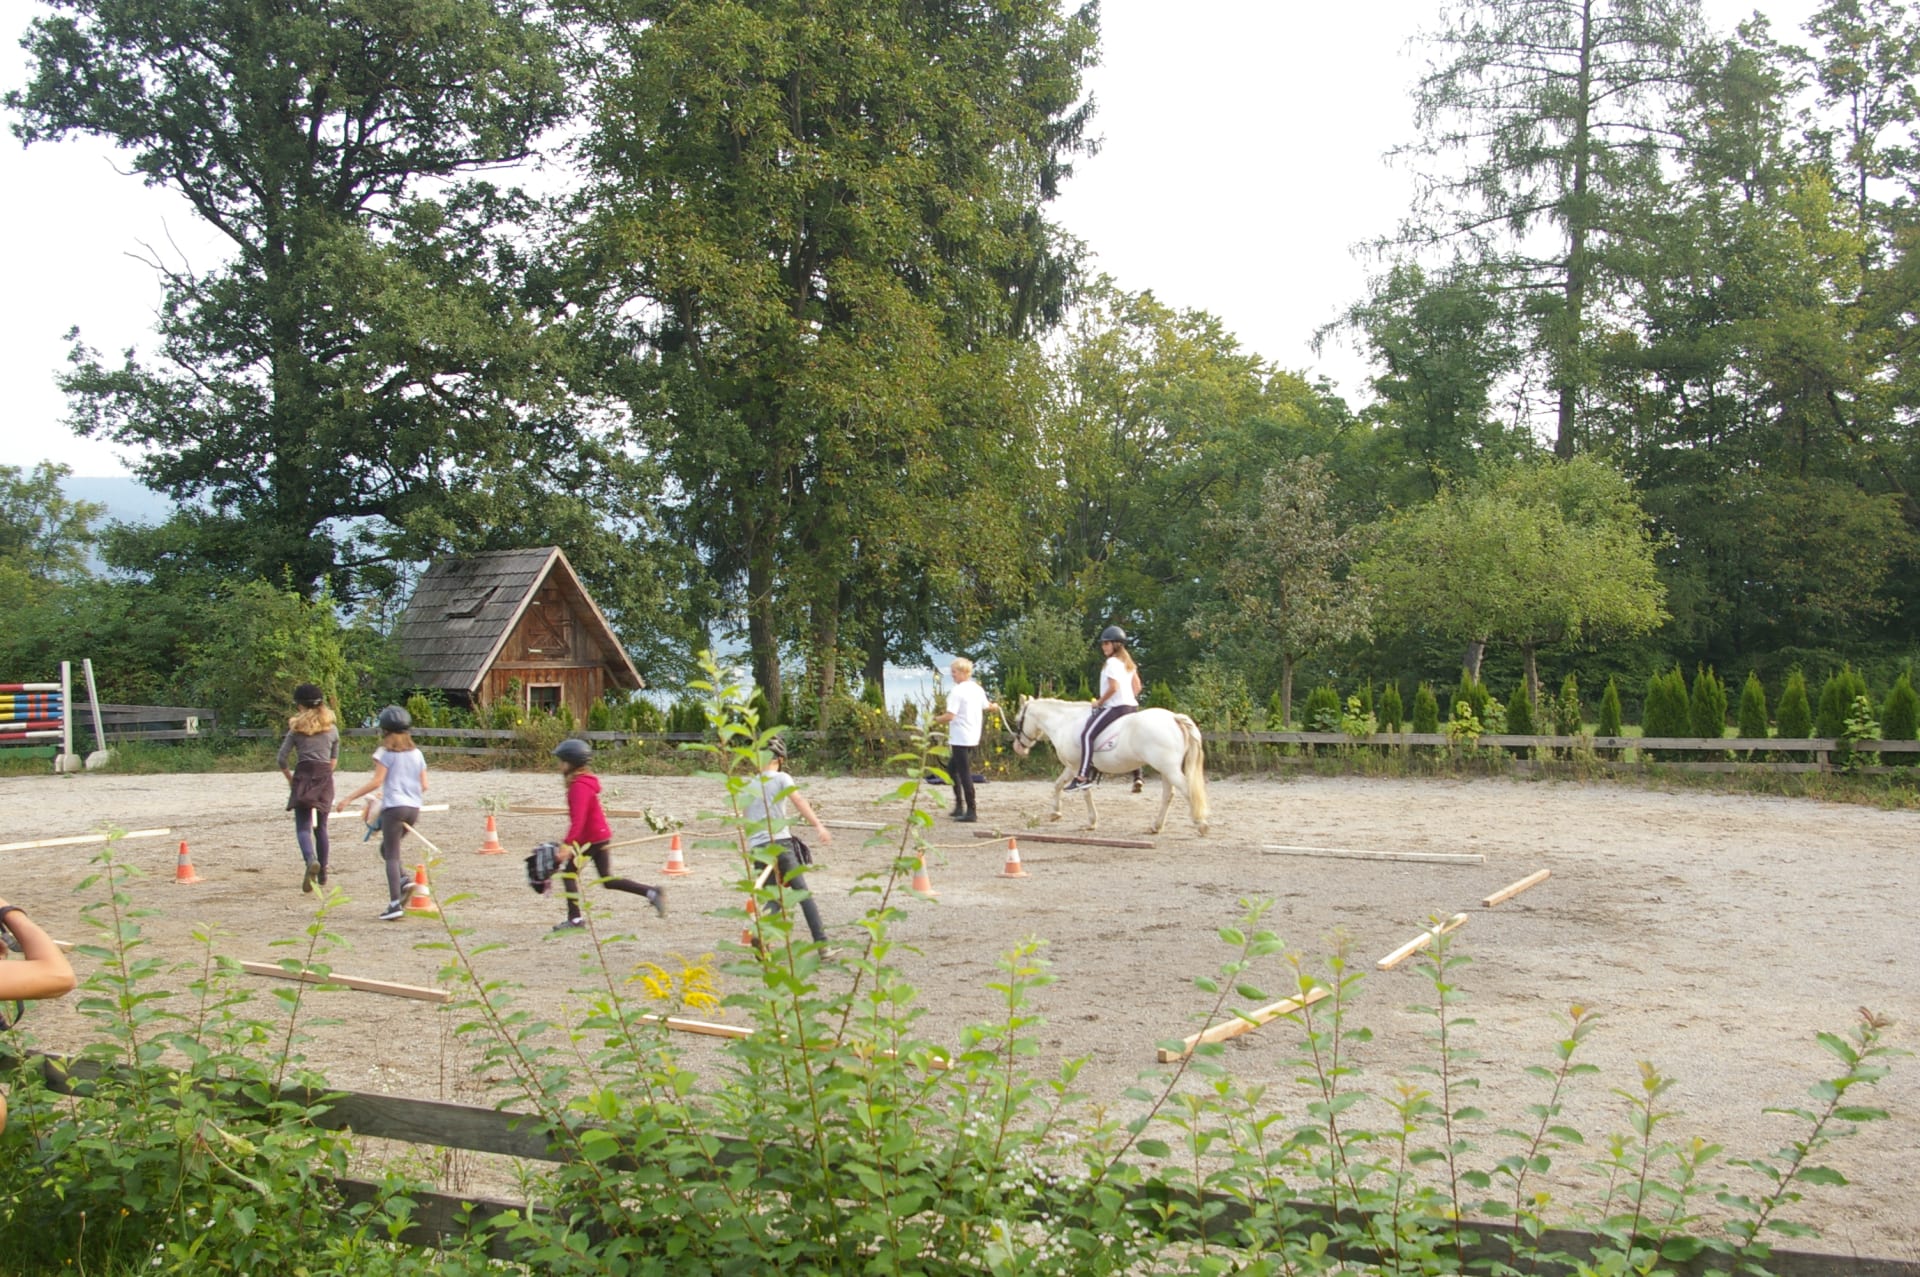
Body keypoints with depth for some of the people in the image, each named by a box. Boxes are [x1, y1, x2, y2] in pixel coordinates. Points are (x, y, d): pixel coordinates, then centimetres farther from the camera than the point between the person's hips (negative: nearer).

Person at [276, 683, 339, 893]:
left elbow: (282, 759, 0)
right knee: (321, 827, 13)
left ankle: (311, 860, -33)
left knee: (302, 827, -6)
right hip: (325, 780, 3)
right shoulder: (332, 729, 10)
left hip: (303, 776, -3)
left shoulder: (296, 729, 1)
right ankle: (322, 875, 17)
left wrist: (289, 778, 14)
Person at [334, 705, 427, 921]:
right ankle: (403, 880, -1)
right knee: (387, 848, 22)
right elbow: (424, 785, 11)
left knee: (392, 856, -4)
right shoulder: (416, 753, 11)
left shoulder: (386, 753, -4)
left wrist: (349, 798, -8)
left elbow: (376, 782, -12)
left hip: (394, 807, -6)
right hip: (413, 809, 6)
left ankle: (395, 904, -10)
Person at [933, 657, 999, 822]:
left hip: (960, 739, -8)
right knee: (952, 768, 21)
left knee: (964, 773, -5)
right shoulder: (978, 689, 9)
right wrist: (994, 707, 49)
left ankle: (970, 812, -4)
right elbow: (986, 706, 27)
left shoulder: (957, 691, -14)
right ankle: (960, 805, 18)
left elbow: (950, 716, -21)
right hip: (974, 738, 8)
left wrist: (934, 720, -6)